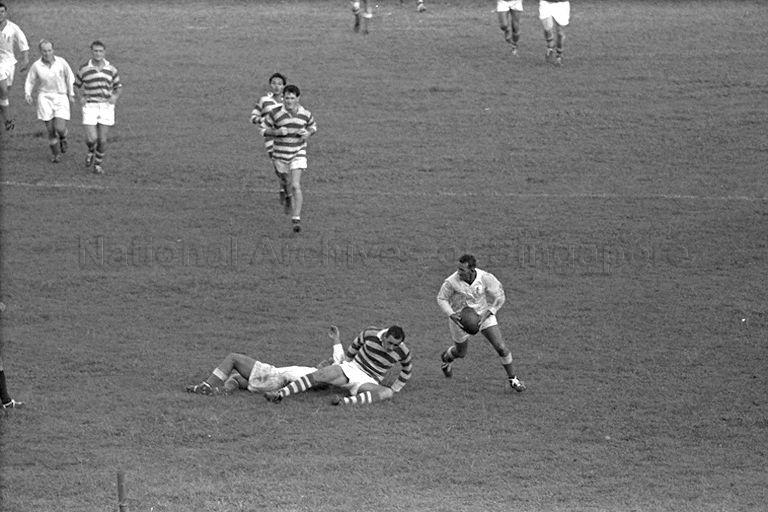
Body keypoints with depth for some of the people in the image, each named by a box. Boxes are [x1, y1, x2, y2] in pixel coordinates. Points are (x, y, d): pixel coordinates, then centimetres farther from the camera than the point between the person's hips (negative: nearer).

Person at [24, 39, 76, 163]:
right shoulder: (36, 66, -5)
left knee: (59, 128, -12)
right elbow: (30, 82, 7)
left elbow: (69, 77, 10)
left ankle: (62, 138, 25)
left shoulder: (61, 62, -5)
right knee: (50, 129, -3)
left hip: (61, 97, 0)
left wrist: (71, 94, 11)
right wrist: (27, 94, -11)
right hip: (45, 98, 0)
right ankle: (56, 154, 19)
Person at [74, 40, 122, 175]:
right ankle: (91, 151, 24)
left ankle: (98, 164, 20)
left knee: (102, 140, 0)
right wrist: (81, 97, 0)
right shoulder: (84, 69, -2)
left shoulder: (111, 69, 2)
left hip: (106, 107, 1)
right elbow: (77, 84, 16)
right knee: (91, 139, -12)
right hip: (90, 107, -1)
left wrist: (115, 96, -7)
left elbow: (118, 86, 13)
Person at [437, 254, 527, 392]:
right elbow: (441, 298, -11)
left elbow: (499, 297, -10)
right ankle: (446, 358, 56)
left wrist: (487, 314, -21)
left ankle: (512, 379, 14)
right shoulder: (451, 282, -29)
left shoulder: (485, 278, -26)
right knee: (461, 353, 19)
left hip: (483, 314, 1)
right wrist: (452, 315, -25)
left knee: (501, 348, -6)